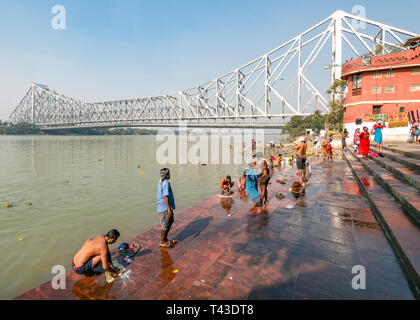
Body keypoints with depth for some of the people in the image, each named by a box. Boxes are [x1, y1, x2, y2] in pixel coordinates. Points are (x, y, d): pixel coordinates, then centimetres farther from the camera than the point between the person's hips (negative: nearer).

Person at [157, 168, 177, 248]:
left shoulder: (160, 182, 10)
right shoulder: (166, 183, -20)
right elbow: (166, 196, -25)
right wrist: (169, 209, -23)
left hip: (162, 207, 10)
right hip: (165, 208, -10)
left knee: (170, 222, 20)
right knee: (165, 225, 3)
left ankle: (165, 239, 32)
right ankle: (162, 242, 18)